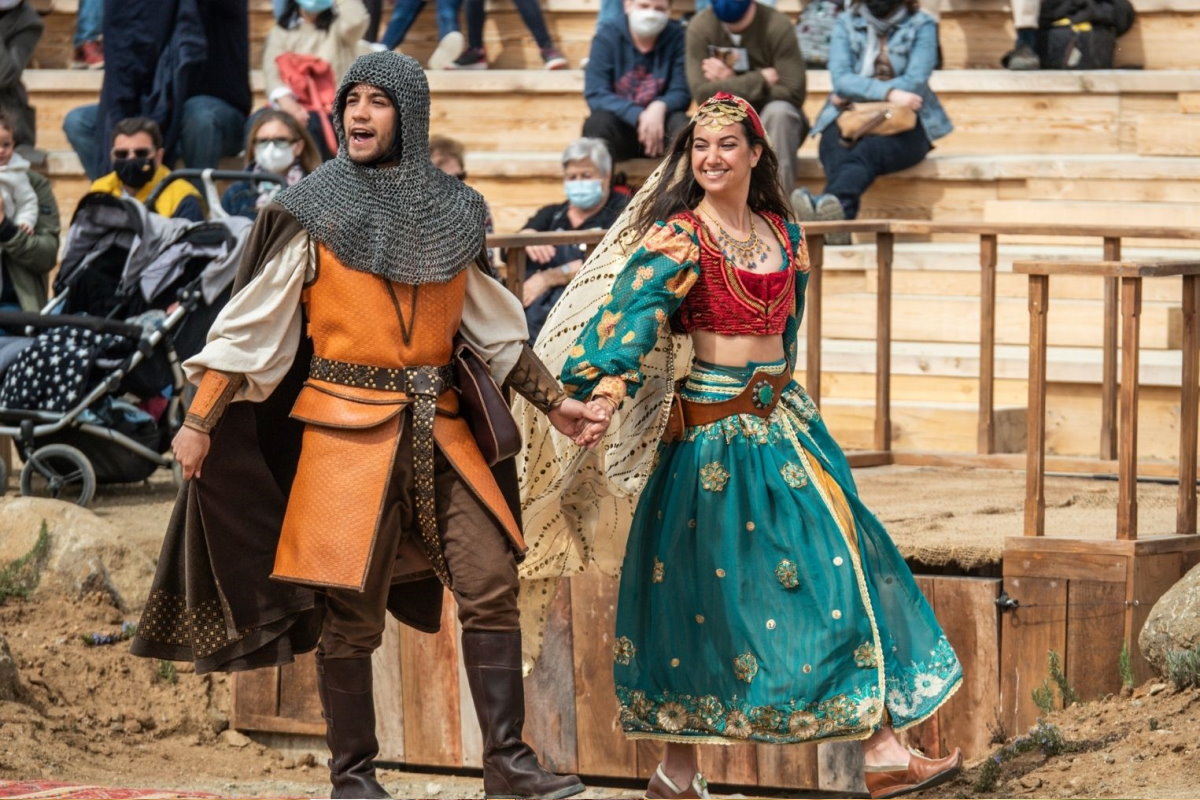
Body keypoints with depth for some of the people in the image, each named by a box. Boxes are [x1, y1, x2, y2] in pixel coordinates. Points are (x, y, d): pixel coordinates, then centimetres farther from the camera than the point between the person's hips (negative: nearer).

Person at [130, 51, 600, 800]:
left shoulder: (454, 210, 8)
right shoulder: (314, 211, -2)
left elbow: (494, 324, 18)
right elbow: (249, 322, -2)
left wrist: (554, 401, 14)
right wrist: (199, 420, -7)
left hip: (438, 427, 4)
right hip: (347, 427, -4)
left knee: (493, 584, -3)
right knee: (351, 610, -1)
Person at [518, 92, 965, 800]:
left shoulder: (782, 232, 11)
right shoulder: (680, 236, -9)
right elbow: (632, 312, -23)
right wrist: (611, 383, -39)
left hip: (782, 417, 6)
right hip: (711, 427, -6)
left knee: (842, 563, -2)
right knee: (703, 584, -2)